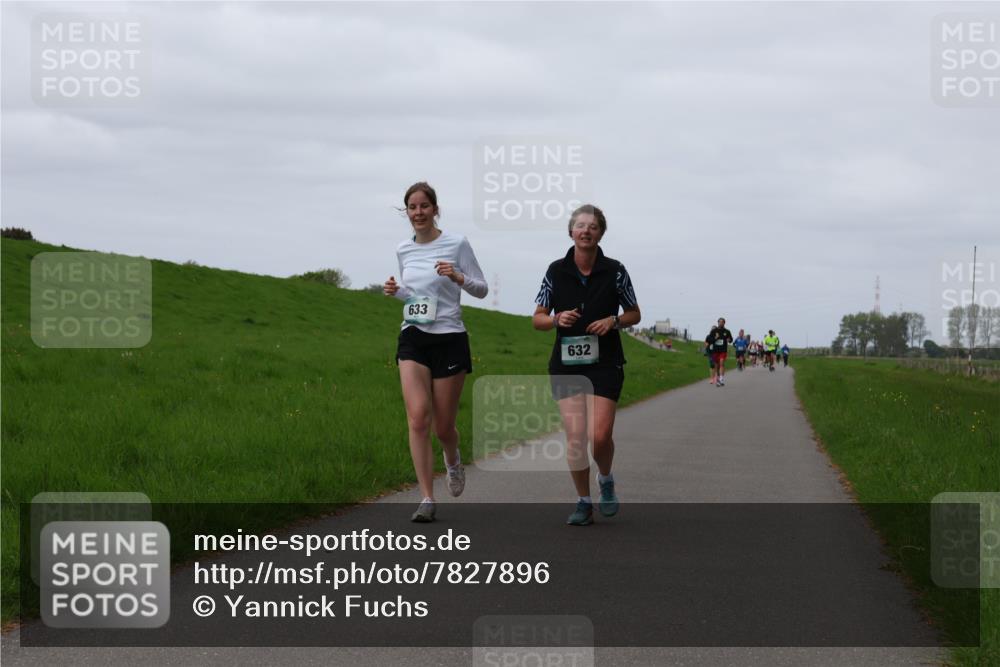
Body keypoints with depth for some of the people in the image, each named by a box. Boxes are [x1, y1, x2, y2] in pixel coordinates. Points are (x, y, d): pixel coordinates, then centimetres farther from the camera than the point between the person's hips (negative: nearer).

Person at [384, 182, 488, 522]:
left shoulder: (457, 243, -4)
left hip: (449, 339, -3)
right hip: (412, 339, 3)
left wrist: (458, 277, -19)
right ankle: (427, 499, -11)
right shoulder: (403, 250, 9)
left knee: (443, 426, 3)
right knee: (418, 418, -14)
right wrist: (396, 290, 1)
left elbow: (481, 289, 0)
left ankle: (453, 460, 40)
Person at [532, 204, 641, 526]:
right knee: (575, 436, -6)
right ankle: (584, 503, 9)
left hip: (605, 363, -1)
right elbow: (538, 318, 7)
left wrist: (613, 321, -11)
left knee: (600, 435, -10)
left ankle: (606, 480, 22)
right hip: (566, 363, 1)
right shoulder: (556, 271, 0)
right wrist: (557, 319, -15)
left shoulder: (614, 271, -2)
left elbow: (634, 314, 9)